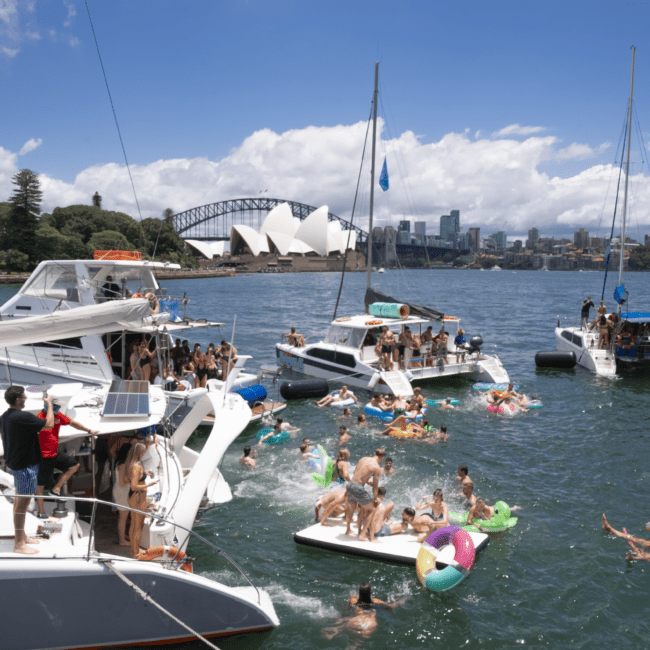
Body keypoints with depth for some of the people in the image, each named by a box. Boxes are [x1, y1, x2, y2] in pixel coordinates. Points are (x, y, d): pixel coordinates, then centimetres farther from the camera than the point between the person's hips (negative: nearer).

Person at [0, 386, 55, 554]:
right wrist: (49, 404, -7)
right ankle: (19, 544, 2)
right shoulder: (22, 417, -24)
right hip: (26, 465, -10)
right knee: (23, 502, -4)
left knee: (19, 500, 19)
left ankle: (21, 536, 31)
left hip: (14, 463, 10)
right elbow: (49, 424, -21)